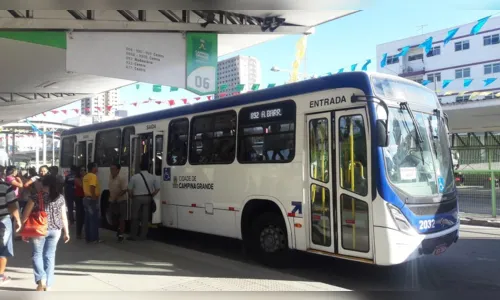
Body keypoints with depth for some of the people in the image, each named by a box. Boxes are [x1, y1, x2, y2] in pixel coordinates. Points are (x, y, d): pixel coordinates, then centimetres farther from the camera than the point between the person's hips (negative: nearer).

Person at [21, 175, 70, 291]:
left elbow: (25, 215, -5)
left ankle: (41, 279, -4)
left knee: (37, 254, 13)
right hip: (55, 230, 3)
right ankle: (48, 285, 13)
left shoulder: (36, 198, -8)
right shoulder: (60, 198, 0)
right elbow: (64, 217, 3)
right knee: (50, 256, 10)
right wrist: (66, 232, 11)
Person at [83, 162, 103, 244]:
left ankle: (88, 238, 16)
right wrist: (94, 198, -21)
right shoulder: (93, 176, -14)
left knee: (88, 219, 11)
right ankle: (95, 238, -1)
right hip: (92, 199, -9)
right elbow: (92, 188, -24)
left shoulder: (86, 177, 13)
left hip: (86, 198, 9)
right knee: (94, 219, -4)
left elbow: (87, 188, 15)